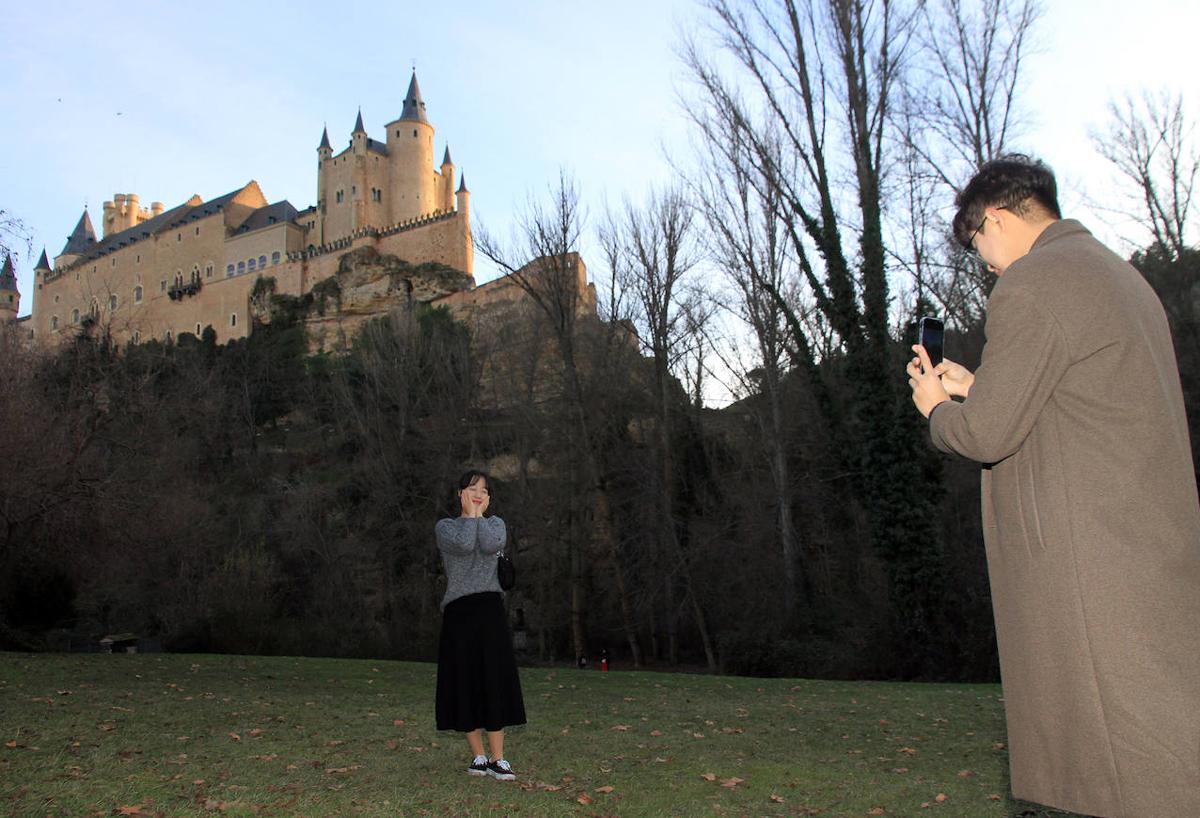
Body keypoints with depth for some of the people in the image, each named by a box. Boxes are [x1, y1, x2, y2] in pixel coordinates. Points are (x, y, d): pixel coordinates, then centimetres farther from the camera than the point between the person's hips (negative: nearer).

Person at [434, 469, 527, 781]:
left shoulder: (495, 523, 14)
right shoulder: (445, 526, 7)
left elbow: (491, 545, -11)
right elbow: (463, 545, -16)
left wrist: (480, 514, 0)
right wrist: (469, 514, -2)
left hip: (490, 608, 1)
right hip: (458, 611, -1)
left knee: (495, 681, -2)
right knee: (465, 683, 2)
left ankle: (497, 758, 3)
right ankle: (478, 756, 13)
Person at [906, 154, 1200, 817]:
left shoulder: (1029, 286, -14)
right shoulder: (1118, 274, 17)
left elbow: (985, 435, -16)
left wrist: (935, 408, 5)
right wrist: (973, 388, 23)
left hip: (1094, 569, -10)